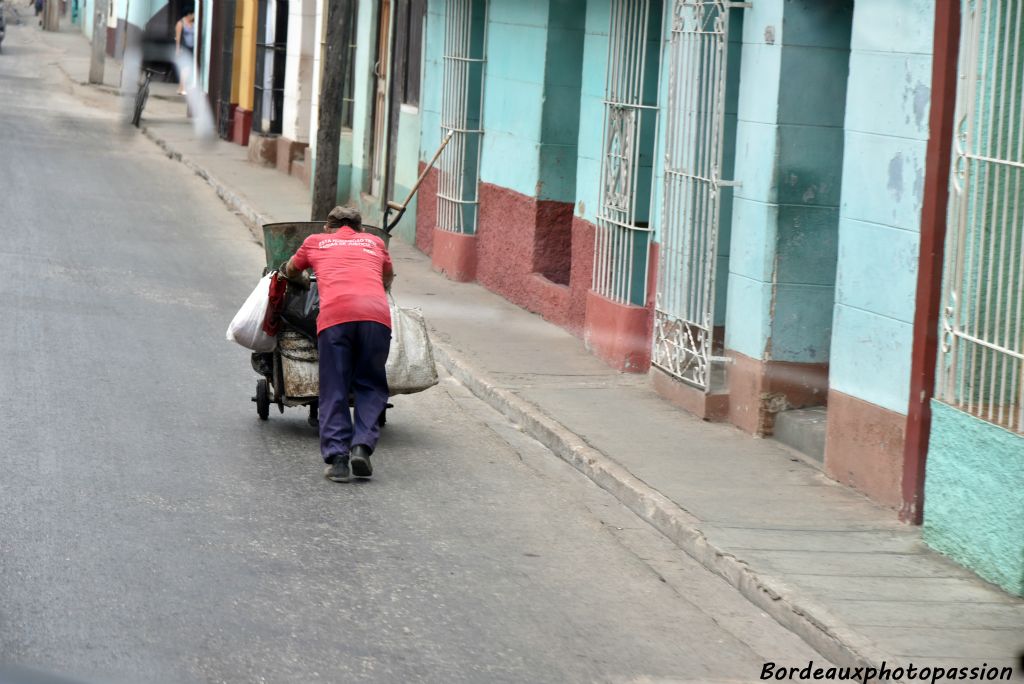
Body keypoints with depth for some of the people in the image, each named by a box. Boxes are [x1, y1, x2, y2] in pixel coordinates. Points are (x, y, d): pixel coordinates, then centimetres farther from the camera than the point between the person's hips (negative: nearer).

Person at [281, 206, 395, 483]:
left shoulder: (316, 242, 29)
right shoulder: (375, 242, 32)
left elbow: (291, 272, 47)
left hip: (335, 314, -1)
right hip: (376, 313, 1)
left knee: (334, 391, 5)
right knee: (370, 387, 13)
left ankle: (336, 458, -5)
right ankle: (362, 446, -5)